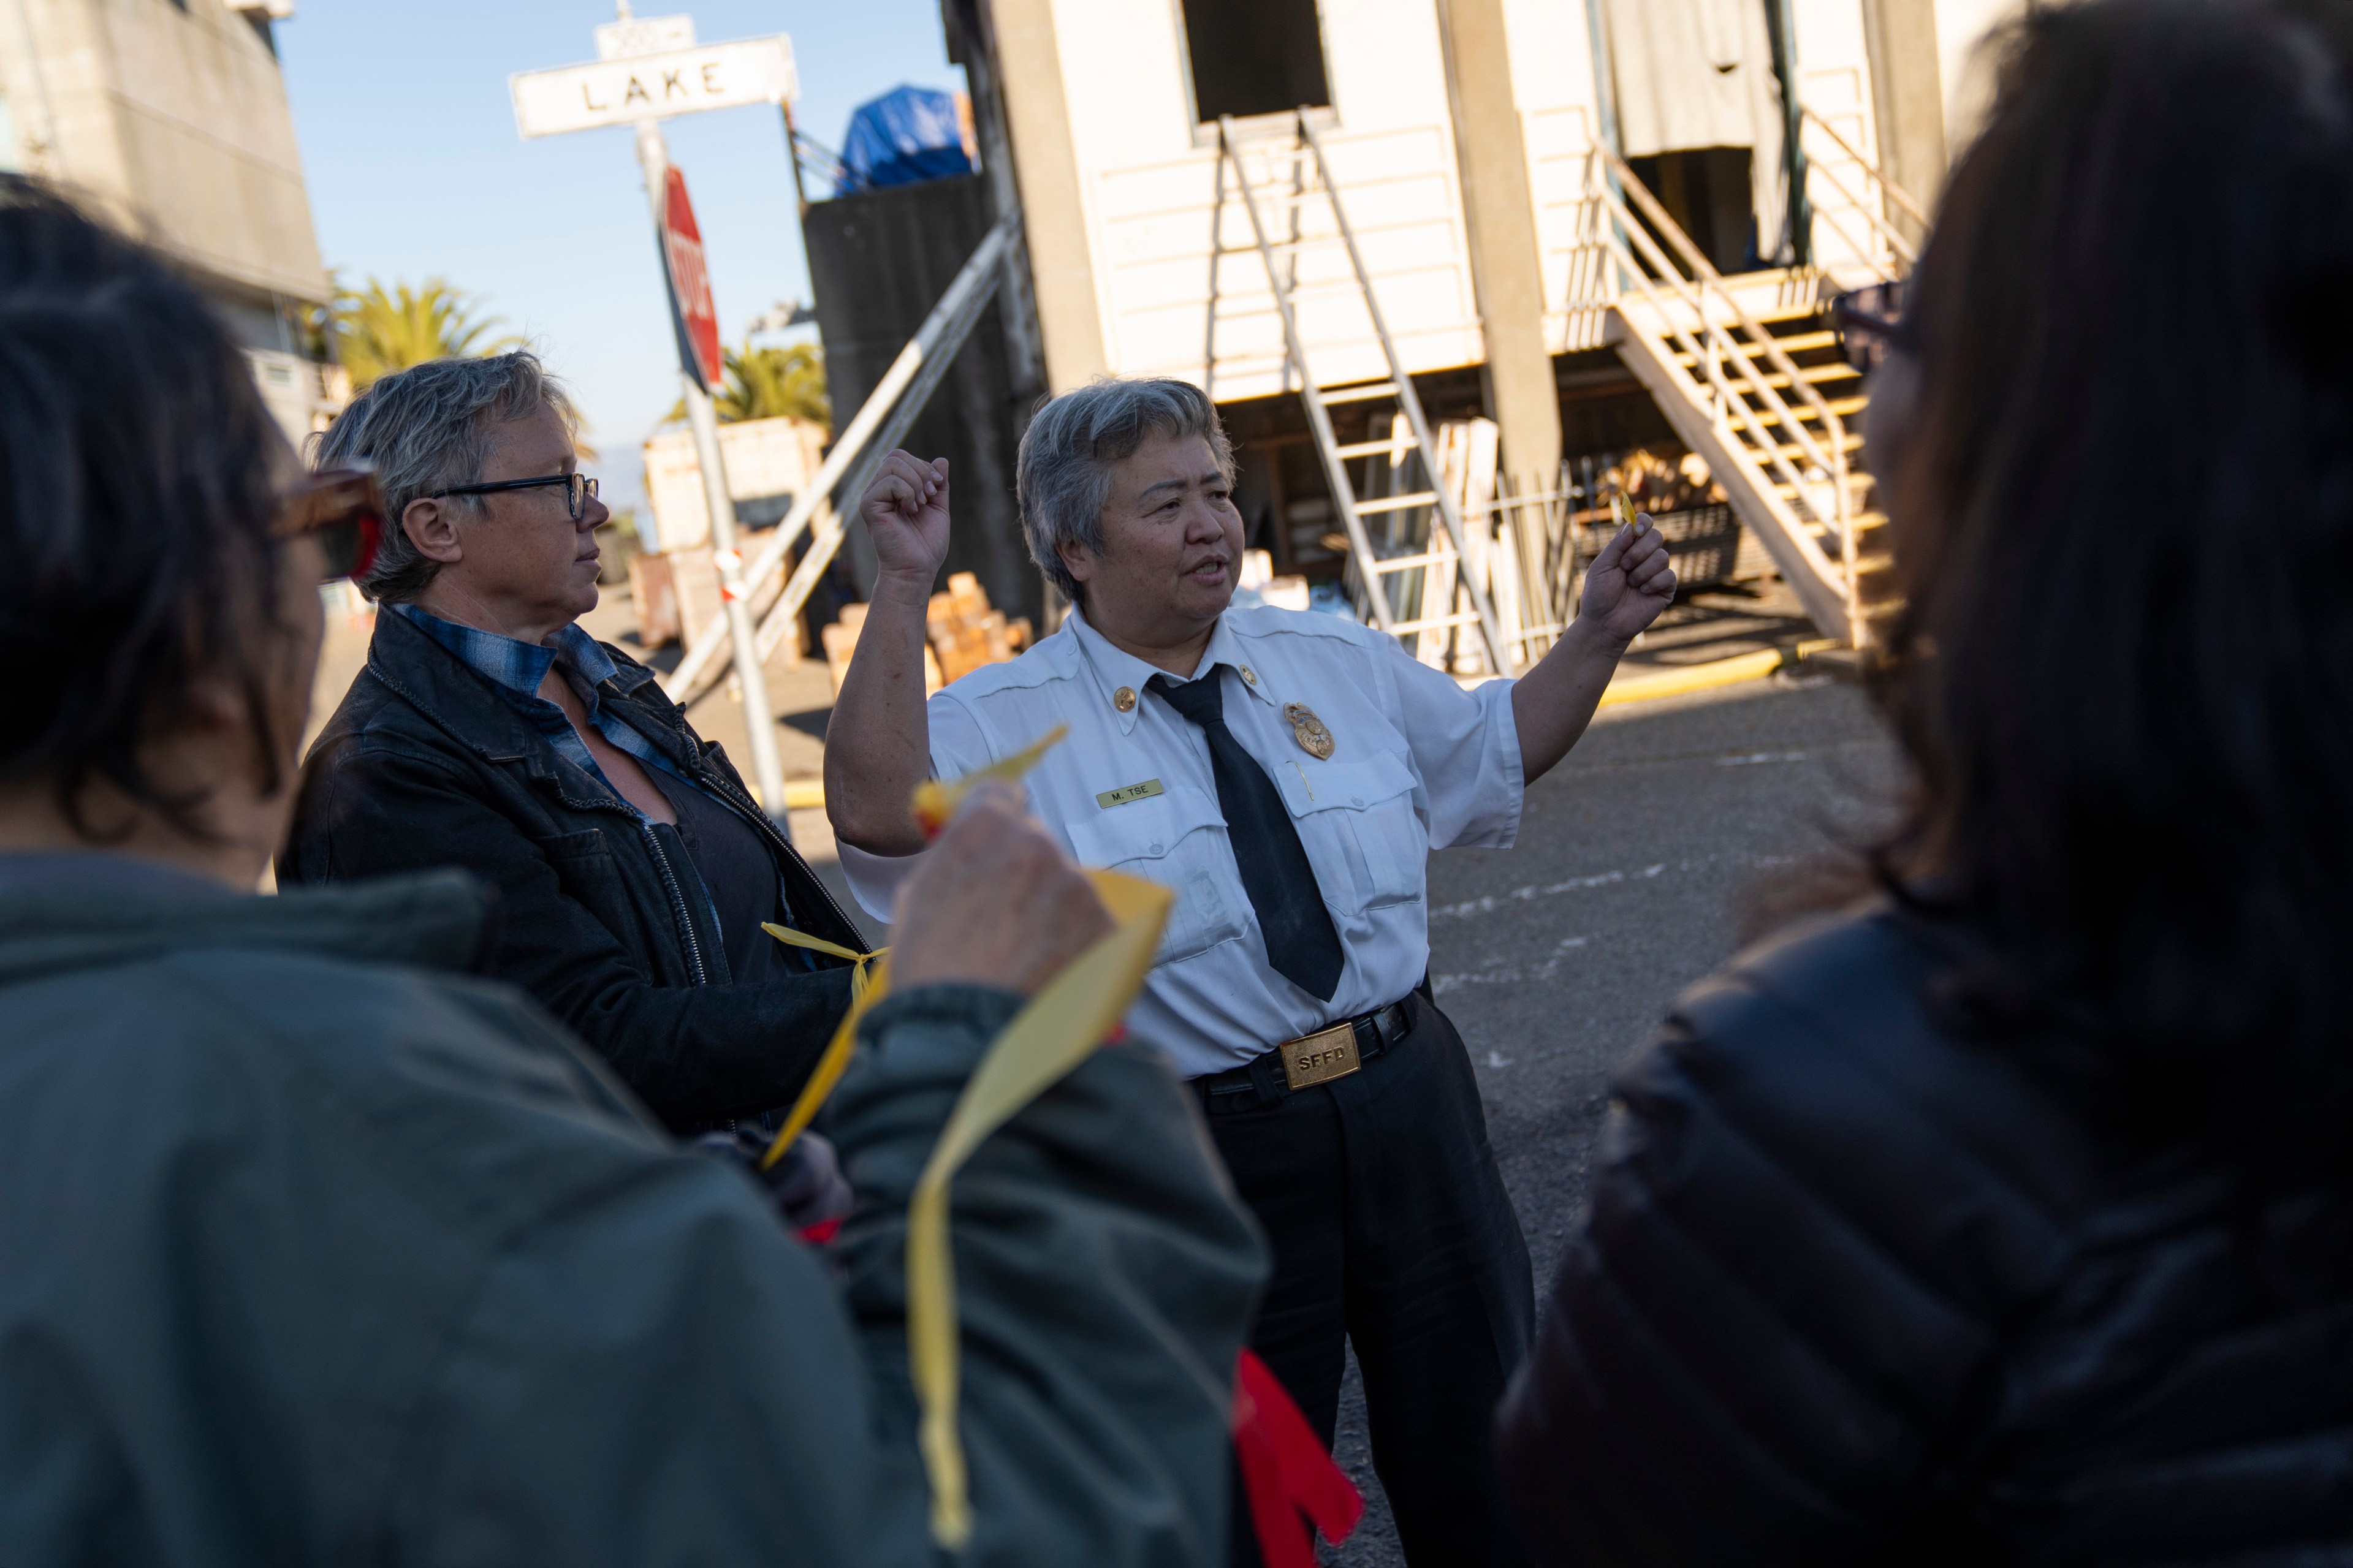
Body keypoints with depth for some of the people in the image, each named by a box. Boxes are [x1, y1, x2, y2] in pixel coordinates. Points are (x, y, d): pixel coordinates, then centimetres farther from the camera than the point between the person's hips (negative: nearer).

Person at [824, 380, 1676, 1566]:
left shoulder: (1337, 659, 6)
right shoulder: (1011, 722, -9)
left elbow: (1499, 747, 19)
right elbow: (878, 812, -28)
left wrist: (1599, 635, 5)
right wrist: (904, 587, -31)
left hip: (1412, 1105, 4)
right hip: (1211, 1150, -4)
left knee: (1481, 1446, 20)